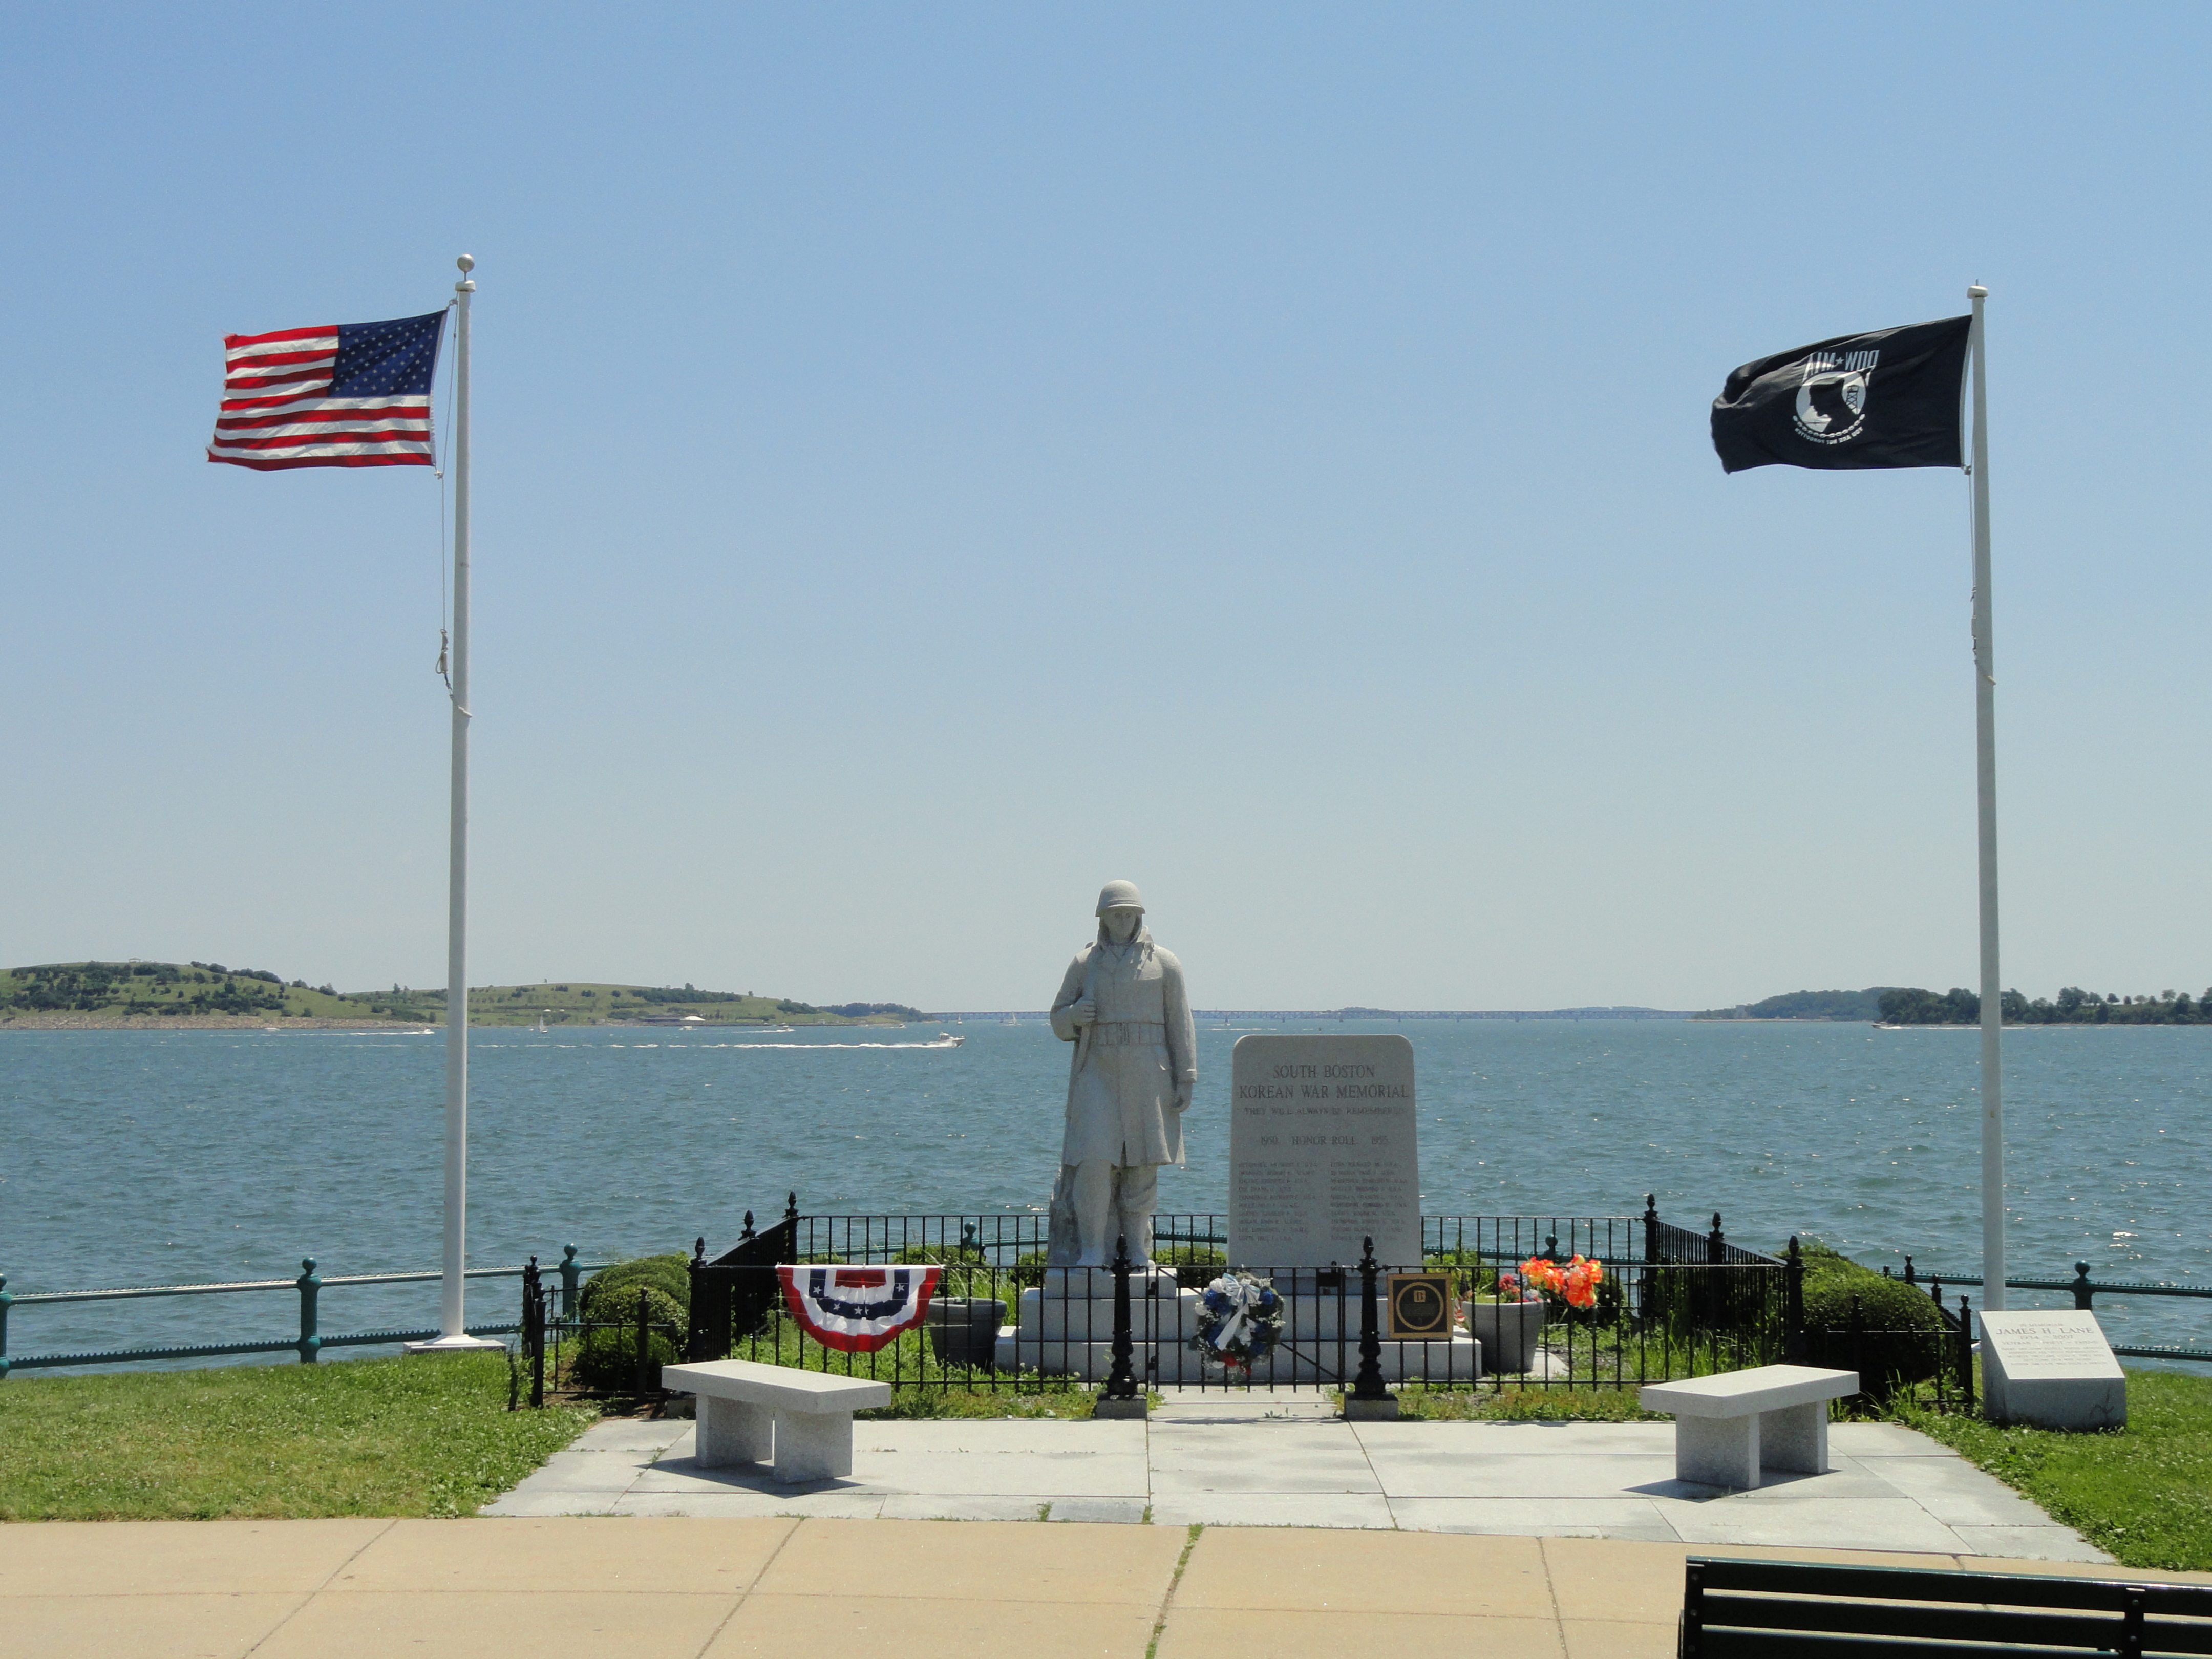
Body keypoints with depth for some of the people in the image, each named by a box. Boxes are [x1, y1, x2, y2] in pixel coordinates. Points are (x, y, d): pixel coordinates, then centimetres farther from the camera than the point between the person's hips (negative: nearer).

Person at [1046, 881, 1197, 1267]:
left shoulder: (1164, 965, 7)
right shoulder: (1084, 963, 10)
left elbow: (1181, 1025, 5)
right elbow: (1059, 1021, 14)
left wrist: (1186, 1079, -2)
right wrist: (1075, 1015, -10)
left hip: (1147, 1077, 0)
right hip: (1097, 1075, 0)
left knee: (1143, 1166, 1)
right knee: (1093, 1162, -11)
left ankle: (1139, 1251, 11)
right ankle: (1093, 1251, -6)